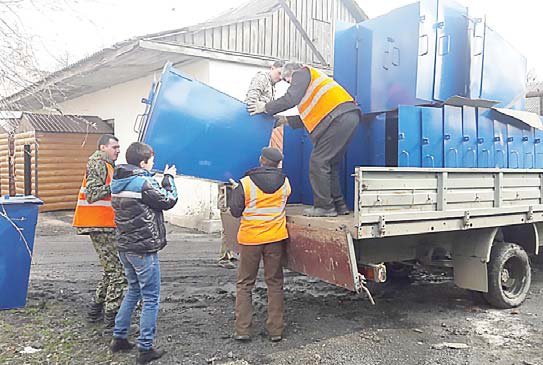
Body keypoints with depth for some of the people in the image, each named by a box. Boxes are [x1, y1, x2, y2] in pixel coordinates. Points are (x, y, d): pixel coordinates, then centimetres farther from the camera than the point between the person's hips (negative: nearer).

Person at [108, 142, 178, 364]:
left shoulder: (118, 183, 7)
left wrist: (163, 180, 10)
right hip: (144, 249, -9)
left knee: (134, 290, 24)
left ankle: (119, 338, 30)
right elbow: (169, 201, -7)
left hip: (124, 246, 9)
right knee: (151, 298, 3)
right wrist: (169, 178, 6)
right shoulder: (143, 183, -18)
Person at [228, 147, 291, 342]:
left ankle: (242, 330, 8)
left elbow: (235, 211, -4)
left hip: (250, 238, -2)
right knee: (275, 283, 12)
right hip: (276, 238, 2)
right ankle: (276, 330, 14)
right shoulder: (285, 182, -1)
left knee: (244, 284, 10)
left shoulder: (245, 183, -12)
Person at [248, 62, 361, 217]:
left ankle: (324, 206, -5)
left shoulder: (301, 72, 7)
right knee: (331, 164, 14)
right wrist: (287, 120, 32)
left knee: (318, 163, -7)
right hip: (350, 117, 10)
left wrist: (266, 107, 2)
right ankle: (339, 205, 15)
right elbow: (308, 116, 31)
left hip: (338, 117, -10)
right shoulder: (312, 78, 35)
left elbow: (291, 99, -8)